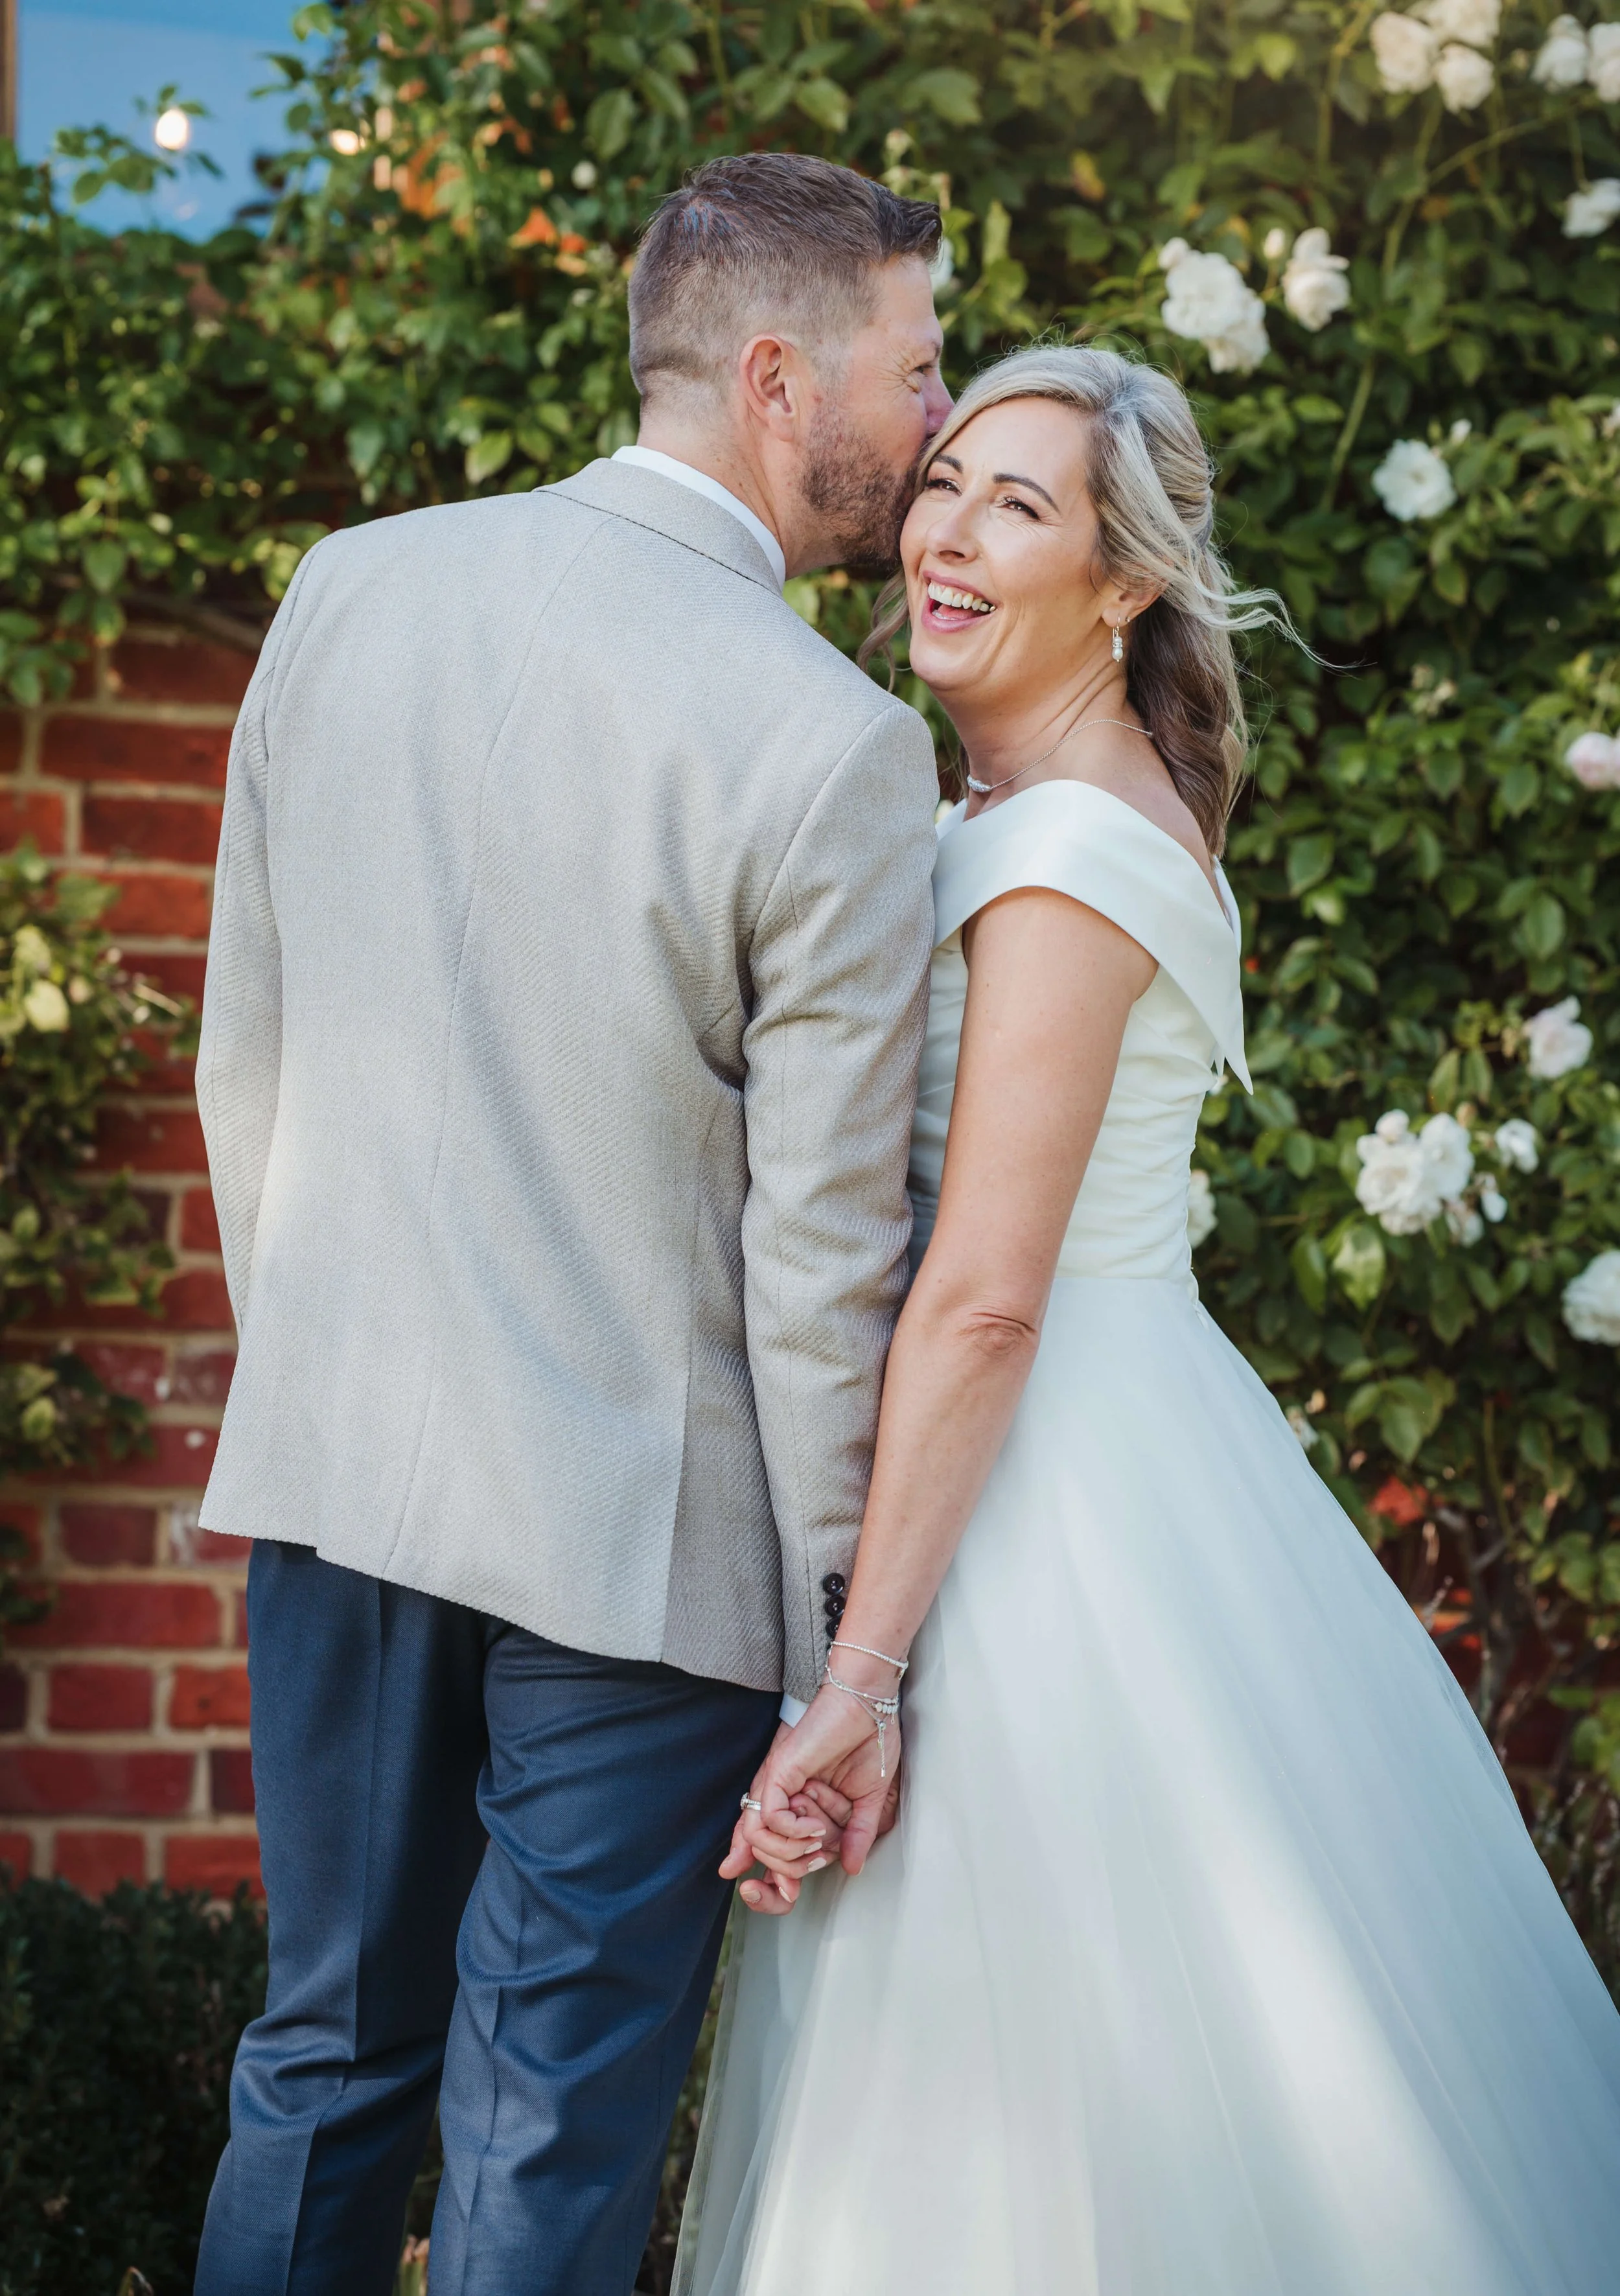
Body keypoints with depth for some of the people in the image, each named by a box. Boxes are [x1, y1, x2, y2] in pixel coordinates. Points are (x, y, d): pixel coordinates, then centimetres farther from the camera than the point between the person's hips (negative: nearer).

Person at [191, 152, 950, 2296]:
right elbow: (820, 1244, -13)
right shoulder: (835, 746, -16)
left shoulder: (343, 590, 1)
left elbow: (245, 1055, 9)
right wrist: (846, 1647, -3)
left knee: (325, 2064, 19)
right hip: (640, 1531, -5)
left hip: (334, 1469, 5)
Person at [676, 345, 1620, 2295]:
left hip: (1044, 1500, -10)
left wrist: (859, 1677, -22)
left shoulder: (1063, 852, -18)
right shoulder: (1110, 802, 11)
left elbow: (982, 1303, -23)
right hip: (1121, 1456, 10)